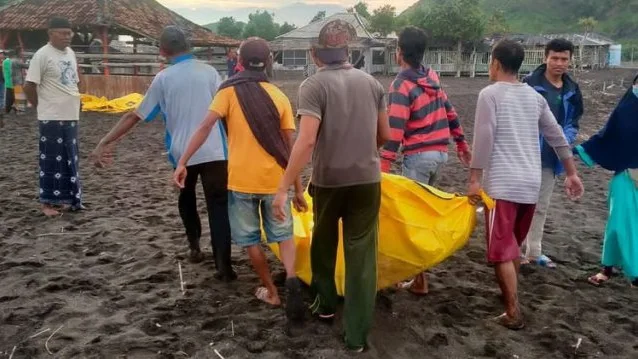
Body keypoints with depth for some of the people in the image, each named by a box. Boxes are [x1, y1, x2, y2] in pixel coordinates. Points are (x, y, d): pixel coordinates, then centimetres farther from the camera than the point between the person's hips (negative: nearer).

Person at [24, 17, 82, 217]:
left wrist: (72, 107, 15)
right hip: (51, 118, -8)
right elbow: (29, 87, -12)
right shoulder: (42, 55, -12)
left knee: (70, 160, 13)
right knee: (52, 161, -1)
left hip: (71, 116, 8)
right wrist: (43, 106, -1)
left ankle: (65, 199, 23)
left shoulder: (70, 53, 11)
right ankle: (47, 202, 9)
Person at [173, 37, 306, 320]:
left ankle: (271, 291, 23)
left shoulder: (229, 91, -2)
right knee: (283, 234, 16)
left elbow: (205, 128, -13)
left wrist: (182, 162, -11)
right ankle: (291, 278, -9)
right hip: (274, 180, 2)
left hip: (241, 180, -2)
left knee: (250, 239, 15)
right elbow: (290, 147, 2)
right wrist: (298, 188, 7)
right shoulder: (279, 97, 3)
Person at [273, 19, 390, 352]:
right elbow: (385, 134, 11)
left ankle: (325, 303, 39)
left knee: (324, 242, 23)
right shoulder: (371, 82, 4)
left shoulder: (314, 85, -11)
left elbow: (307, 140, -22)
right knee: (361, 253, 5)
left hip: (328, 180, -2)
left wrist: (284, 187, -20)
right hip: (367, 179, 3)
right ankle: (357, 334, 7)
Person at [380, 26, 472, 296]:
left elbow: (395, 130, -21)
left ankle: (419, 280, 2)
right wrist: (462, 144, 23)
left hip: (418, 156, -8)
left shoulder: (401, 85, -14)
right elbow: (449, 112, 14)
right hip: (440, 152, 8)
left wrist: (384, 167, -21)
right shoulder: (433, 76, 9)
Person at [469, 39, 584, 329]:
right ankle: (511, 294, 35)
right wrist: (572, 173, 19)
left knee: (501, 249, -2)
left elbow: (484, 138, -14)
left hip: (501, 183, -7)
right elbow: (557, 137, 14)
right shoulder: (535, 96, 13)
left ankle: (513, 312, -2)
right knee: (514, 245, 22)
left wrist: (474, 178, -11)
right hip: (531, 183, 7)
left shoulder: (490, 94, -6)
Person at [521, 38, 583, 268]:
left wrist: (565, 141, -7)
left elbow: (573, 122, 13)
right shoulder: (530, 83, -12)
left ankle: (534, 251, 26)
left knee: (542, 206, 14)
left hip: (553, 157, 6)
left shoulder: (572, 90, 6)